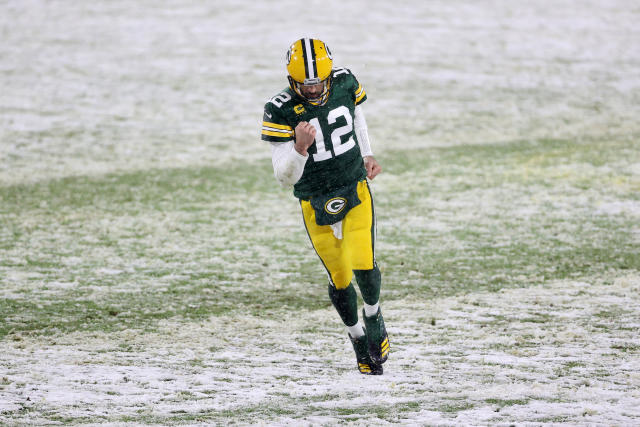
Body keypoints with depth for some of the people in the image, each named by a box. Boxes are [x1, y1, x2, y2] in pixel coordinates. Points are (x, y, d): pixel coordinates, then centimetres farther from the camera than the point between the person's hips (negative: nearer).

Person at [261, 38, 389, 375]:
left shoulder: (345, 84, -7)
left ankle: (374, 318, 17)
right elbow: (285, 178, -18)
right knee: (340, 279, 5)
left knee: (362, 266, -14)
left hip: (356, 190, 1)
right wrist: (299, 148, -37)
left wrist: (366, 156, 10)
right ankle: (358, 339, 30)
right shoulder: (280, 111, -19)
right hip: (316, 204, -1)